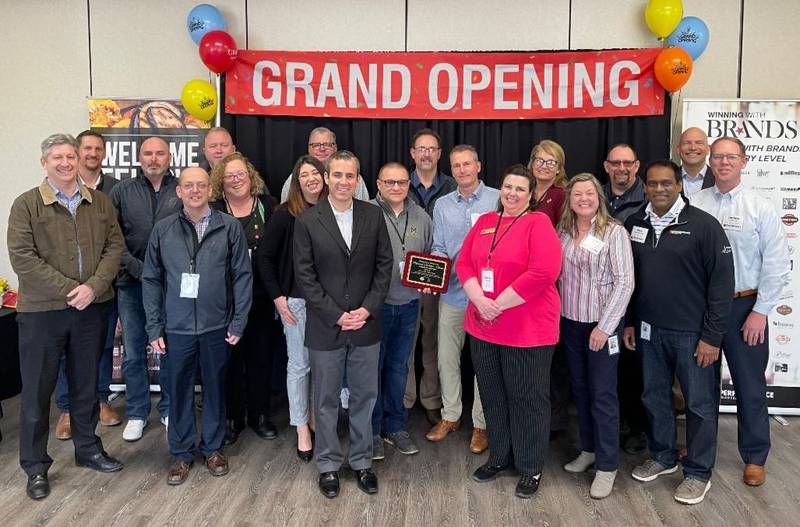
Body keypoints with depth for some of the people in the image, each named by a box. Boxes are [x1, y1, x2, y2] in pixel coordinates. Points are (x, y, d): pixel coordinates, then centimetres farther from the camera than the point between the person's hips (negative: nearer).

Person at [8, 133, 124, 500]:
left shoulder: (100, 202, 7)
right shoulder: (26, 205, -3)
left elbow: (114, 247, 2)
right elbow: (22, 257, -11)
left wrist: (93, 286, -13)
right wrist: (69, 290, -16)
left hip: (92, 308, 3)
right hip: (41, 311, -3)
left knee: (86, 384, 15)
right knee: (37, 390, 6)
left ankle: (88, 449, 32)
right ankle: (35, 467, 20)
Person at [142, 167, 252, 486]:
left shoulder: (230, 227, -2)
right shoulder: (163, 230, 2)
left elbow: (242, 276, -1)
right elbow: (151, 279, 5)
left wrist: (238, 322, -5)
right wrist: (154, 327, 1)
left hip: (217, 326, -1)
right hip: (177, 327, 1)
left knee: (215, 388, 12)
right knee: (179, 391, 10)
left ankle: (213, 447, 30)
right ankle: (182, 452, 27)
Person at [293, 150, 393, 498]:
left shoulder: (373, 216, 1)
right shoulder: (307, 221, -5)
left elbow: (385, 265, 2)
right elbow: (304, 276, -7)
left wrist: (368, 309, -9)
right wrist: (336, 315, -12)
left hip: (366, 324, 2)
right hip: (325, 327, -2)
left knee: (364, 397, 14)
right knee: (326, 400, 12)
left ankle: (362, 461, 31)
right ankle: (328, 464, 29)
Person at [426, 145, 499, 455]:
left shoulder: (498, 200, -4)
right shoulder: (442, 205, 7)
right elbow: (439, 249, 10)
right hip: (452, 292, 4)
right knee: (447, 357, 12)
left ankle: (481, 424, 22)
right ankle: (450, 416, 30)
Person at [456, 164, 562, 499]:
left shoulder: (538, 223, -8)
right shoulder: (484, 222, 10)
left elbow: (544, 272, -20)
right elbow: (463, 263, 6)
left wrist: (499, 304, -17)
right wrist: (480, 301, -11)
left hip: (527, 329, -6)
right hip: (483, 326, 6)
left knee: (527, 397, 7)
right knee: (492, 394, 16)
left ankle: (531, 467, 24)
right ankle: (500, 456, 35)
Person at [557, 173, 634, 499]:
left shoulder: (614, 232, -10)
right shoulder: (563, 231, 5)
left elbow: (625, 282, -14)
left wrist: (604, 326, -16)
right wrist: (558, 314, 4)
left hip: (602, 324, -5)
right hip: (570, 323, 5)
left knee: (603, 394, 0)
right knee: (580, 389, 15)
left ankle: (607, 466, 11)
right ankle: (588, 449, 31)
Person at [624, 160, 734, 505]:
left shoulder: (703, 224, -11)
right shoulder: (634, 225, 4)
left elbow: (722, 281, -11)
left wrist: (712, 336, -12)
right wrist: (629, 322, 10)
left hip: (693, 333, -4)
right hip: (649, 331, 5)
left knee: (700, 403, 7)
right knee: (654, 397, 15)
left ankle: (698, 473, 23)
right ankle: (662, 457, 35)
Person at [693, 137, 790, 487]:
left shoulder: (760, 208, -4)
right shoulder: (694, 204, 0)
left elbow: (776, 265, -5)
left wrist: (760, 311, -9)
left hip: (744, 307, -2)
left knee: (750, 386, 7)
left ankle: (754, 457, 24)